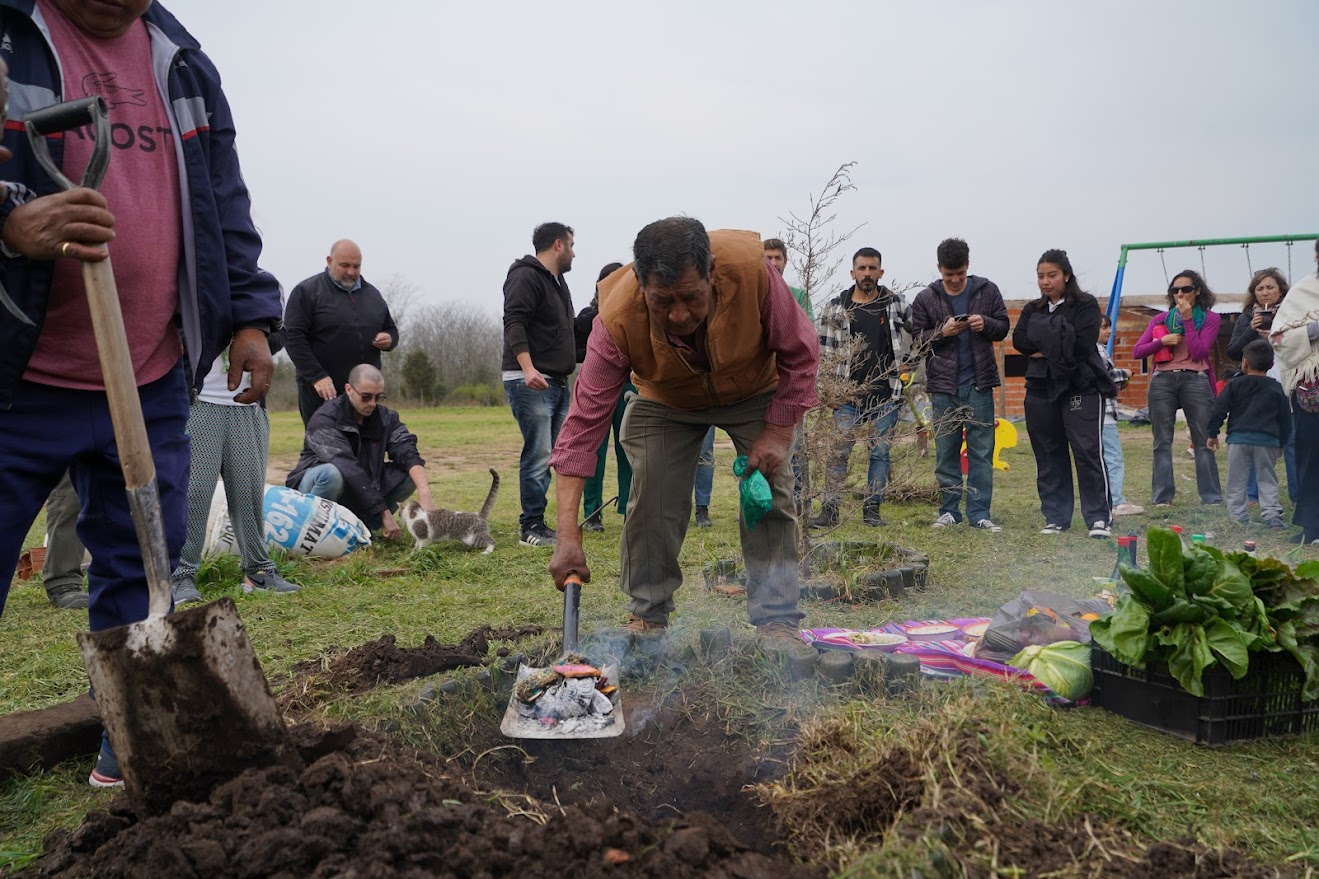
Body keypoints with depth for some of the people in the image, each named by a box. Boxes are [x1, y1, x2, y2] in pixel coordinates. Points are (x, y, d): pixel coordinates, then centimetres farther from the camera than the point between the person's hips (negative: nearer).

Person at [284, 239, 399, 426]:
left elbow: (391, 329, 24)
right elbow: (294, 338, -9)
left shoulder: (372, 293, 15)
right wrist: (317, 376, -18)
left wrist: (389, 340, -1)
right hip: (322, 391, -5)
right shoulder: (306, 291, -1)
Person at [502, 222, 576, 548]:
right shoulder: (526, 277, -8)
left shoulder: (558, 282, 23)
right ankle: (530, 527, -4)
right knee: (539, 454, -11)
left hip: (557, 383, 10)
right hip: (529, 382, -10)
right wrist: (528, 368, -31)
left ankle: (536, 521, 14)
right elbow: (514, 324, -20)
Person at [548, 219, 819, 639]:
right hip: (666, 402, 0)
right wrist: (567, 533, -40)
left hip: (756, 393, 0)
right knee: (650, 501, -11)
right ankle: (646, 616, 6)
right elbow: (584, 420, -35)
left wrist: (777, 434, -24)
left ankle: (778, 621, -3)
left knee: (770, 494, -12)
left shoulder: (751, 269, -39)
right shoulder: (618, 318, -37)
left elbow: (799, 353, -21)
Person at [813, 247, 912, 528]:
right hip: (848, 393, -1)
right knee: (839, 452, -3)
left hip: (886, 392, 1)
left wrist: (907, 361, 7)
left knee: (880, 452, 5)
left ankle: (872, 509, 14)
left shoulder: (897, 303, 4)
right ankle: (829, 510, 1)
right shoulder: (835, 307, 2)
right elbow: (825, 351, 4)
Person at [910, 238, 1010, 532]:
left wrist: (985, 323, -12)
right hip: (943, 386, 0)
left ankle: (979, 513, 7)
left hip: (979, 384, 0)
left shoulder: (987, 290, 4)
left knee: (982, 452, 1)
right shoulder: (926, 299, 3)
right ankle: (949, 510, 16)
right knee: (946, 452, 6)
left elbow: (1003, 328, 9)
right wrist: (942, 332, -15)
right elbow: (918, 340, 3)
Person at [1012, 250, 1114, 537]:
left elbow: (1082, 344, -14)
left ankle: (1098, 518, -4)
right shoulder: (1032, 309, 16)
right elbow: (1019, 340, -1)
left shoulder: (1085, 305, 0)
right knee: (1048, 456, 7)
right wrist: (1060, 346, -9)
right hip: (1041, 389, 5)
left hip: (1082, 387, -5)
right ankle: (1056, 518, 14)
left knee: (1088, 451, -10)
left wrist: (1044, 347, -8)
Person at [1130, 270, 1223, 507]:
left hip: (1195, 380, -2)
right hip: (1162, 381, 2)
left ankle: (1211, 496, 1)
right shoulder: (1160, 319, 14)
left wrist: (1187, 319, -6)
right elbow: (1136, 351, 8)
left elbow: (1198, 352, -5)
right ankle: (1162, 496, 5)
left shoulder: (1209, 318, 8)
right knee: (1162, 441, 2)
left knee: (1204, 440, -4)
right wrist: (1162, 340, -7)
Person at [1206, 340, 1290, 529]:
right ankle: (1272, 515, -1)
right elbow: (1285, 418, 11)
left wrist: (1212, 433, 5)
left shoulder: (1234, 384, 1)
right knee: (1267, 480, 8)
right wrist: (1281, 442, 20)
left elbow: (1219, 409, -3)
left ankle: (1238, 516, 3)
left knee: (1236, 481, 4)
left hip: (1238, 438, -2)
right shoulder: (1276, 389, 7)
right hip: (1267, 441, 2)